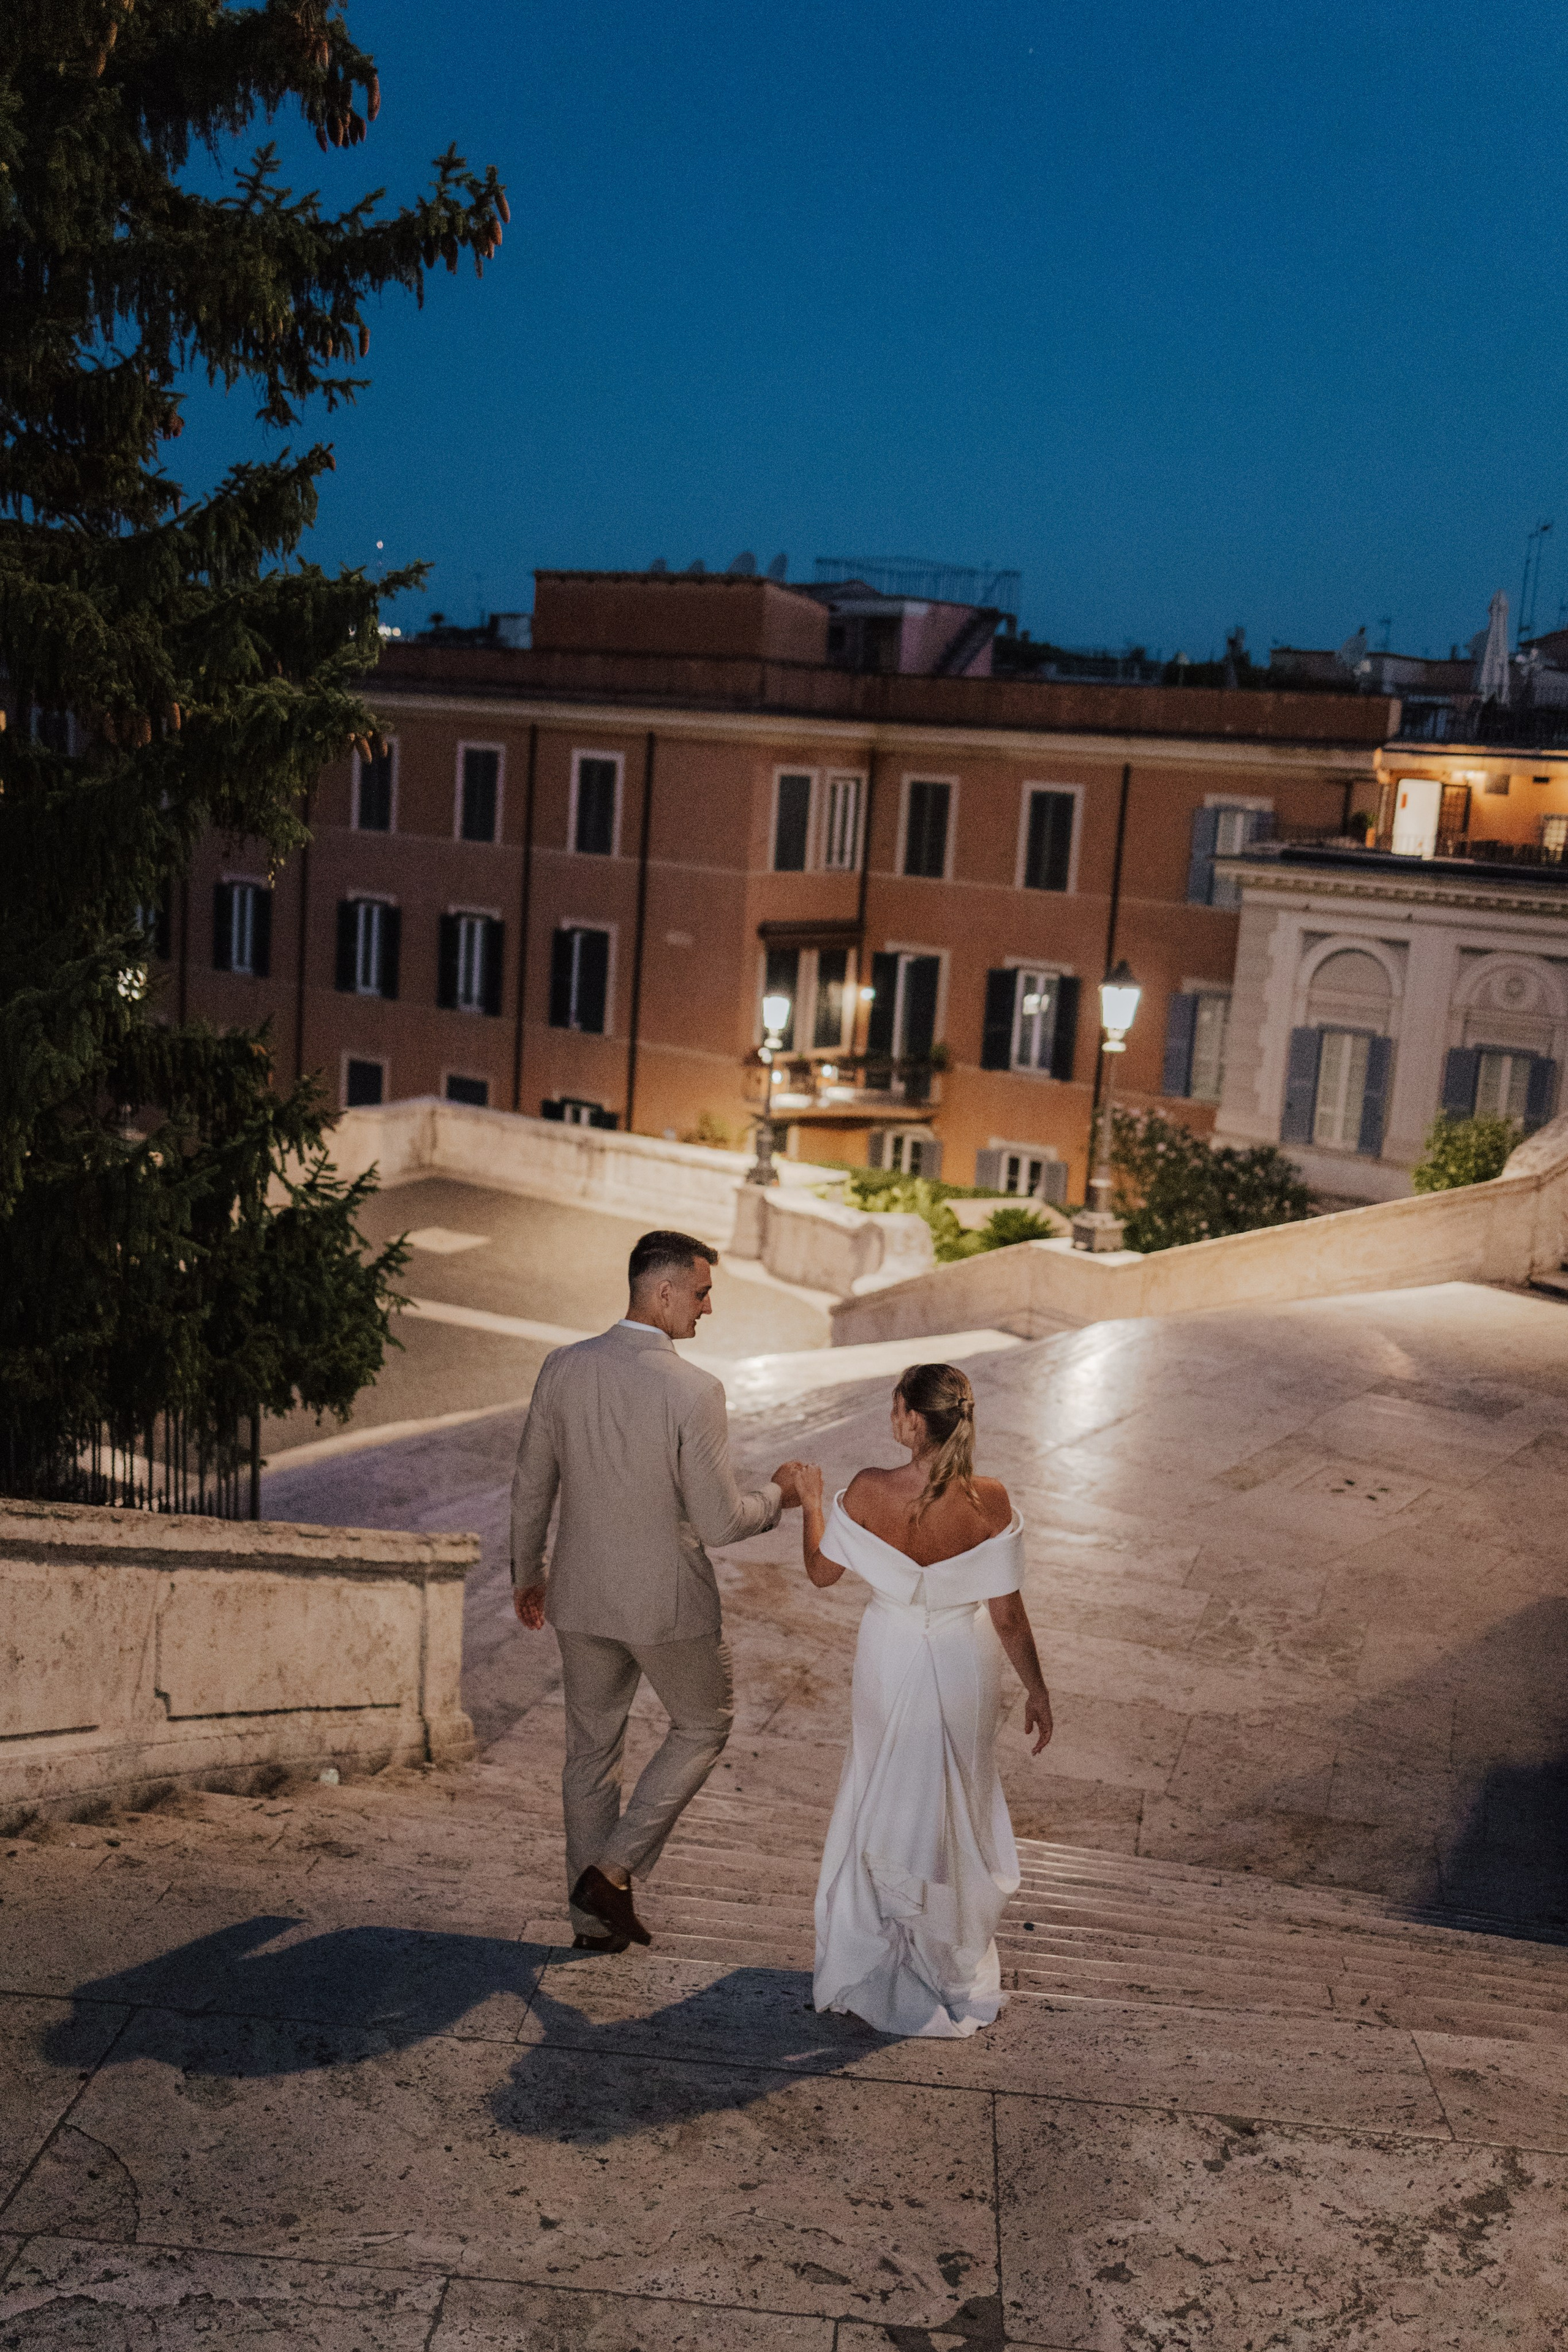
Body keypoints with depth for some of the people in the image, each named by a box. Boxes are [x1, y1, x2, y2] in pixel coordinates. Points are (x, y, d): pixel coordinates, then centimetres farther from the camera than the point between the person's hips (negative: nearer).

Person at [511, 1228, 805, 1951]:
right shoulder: (693, 1391, -22)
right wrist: (778, 1495, 2)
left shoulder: (562, 1369, -6)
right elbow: (719, 1523, -17)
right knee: (703, 1728, 19)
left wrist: (525, 1574, 18)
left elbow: (530, 1489, 4)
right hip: (667, 1599, -5)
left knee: (591, 1748, 18)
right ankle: (614, 1869, 9)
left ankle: (593, 1915, 28)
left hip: (581, 1594, 5)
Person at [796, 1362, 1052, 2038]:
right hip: (966, 1661, 0)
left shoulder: (869, 1494, -23)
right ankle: (956, 1965, 39)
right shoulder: (989, 1502, -23)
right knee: (960, 1802, 22)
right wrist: (1035, 1688, 0)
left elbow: (822, 1571, -7)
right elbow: (1008, 1615, -15)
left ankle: (878, 1962, 37)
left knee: (888, 1802, 22)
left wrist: (810, 1505, 10)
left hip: (892, 1664, 0)